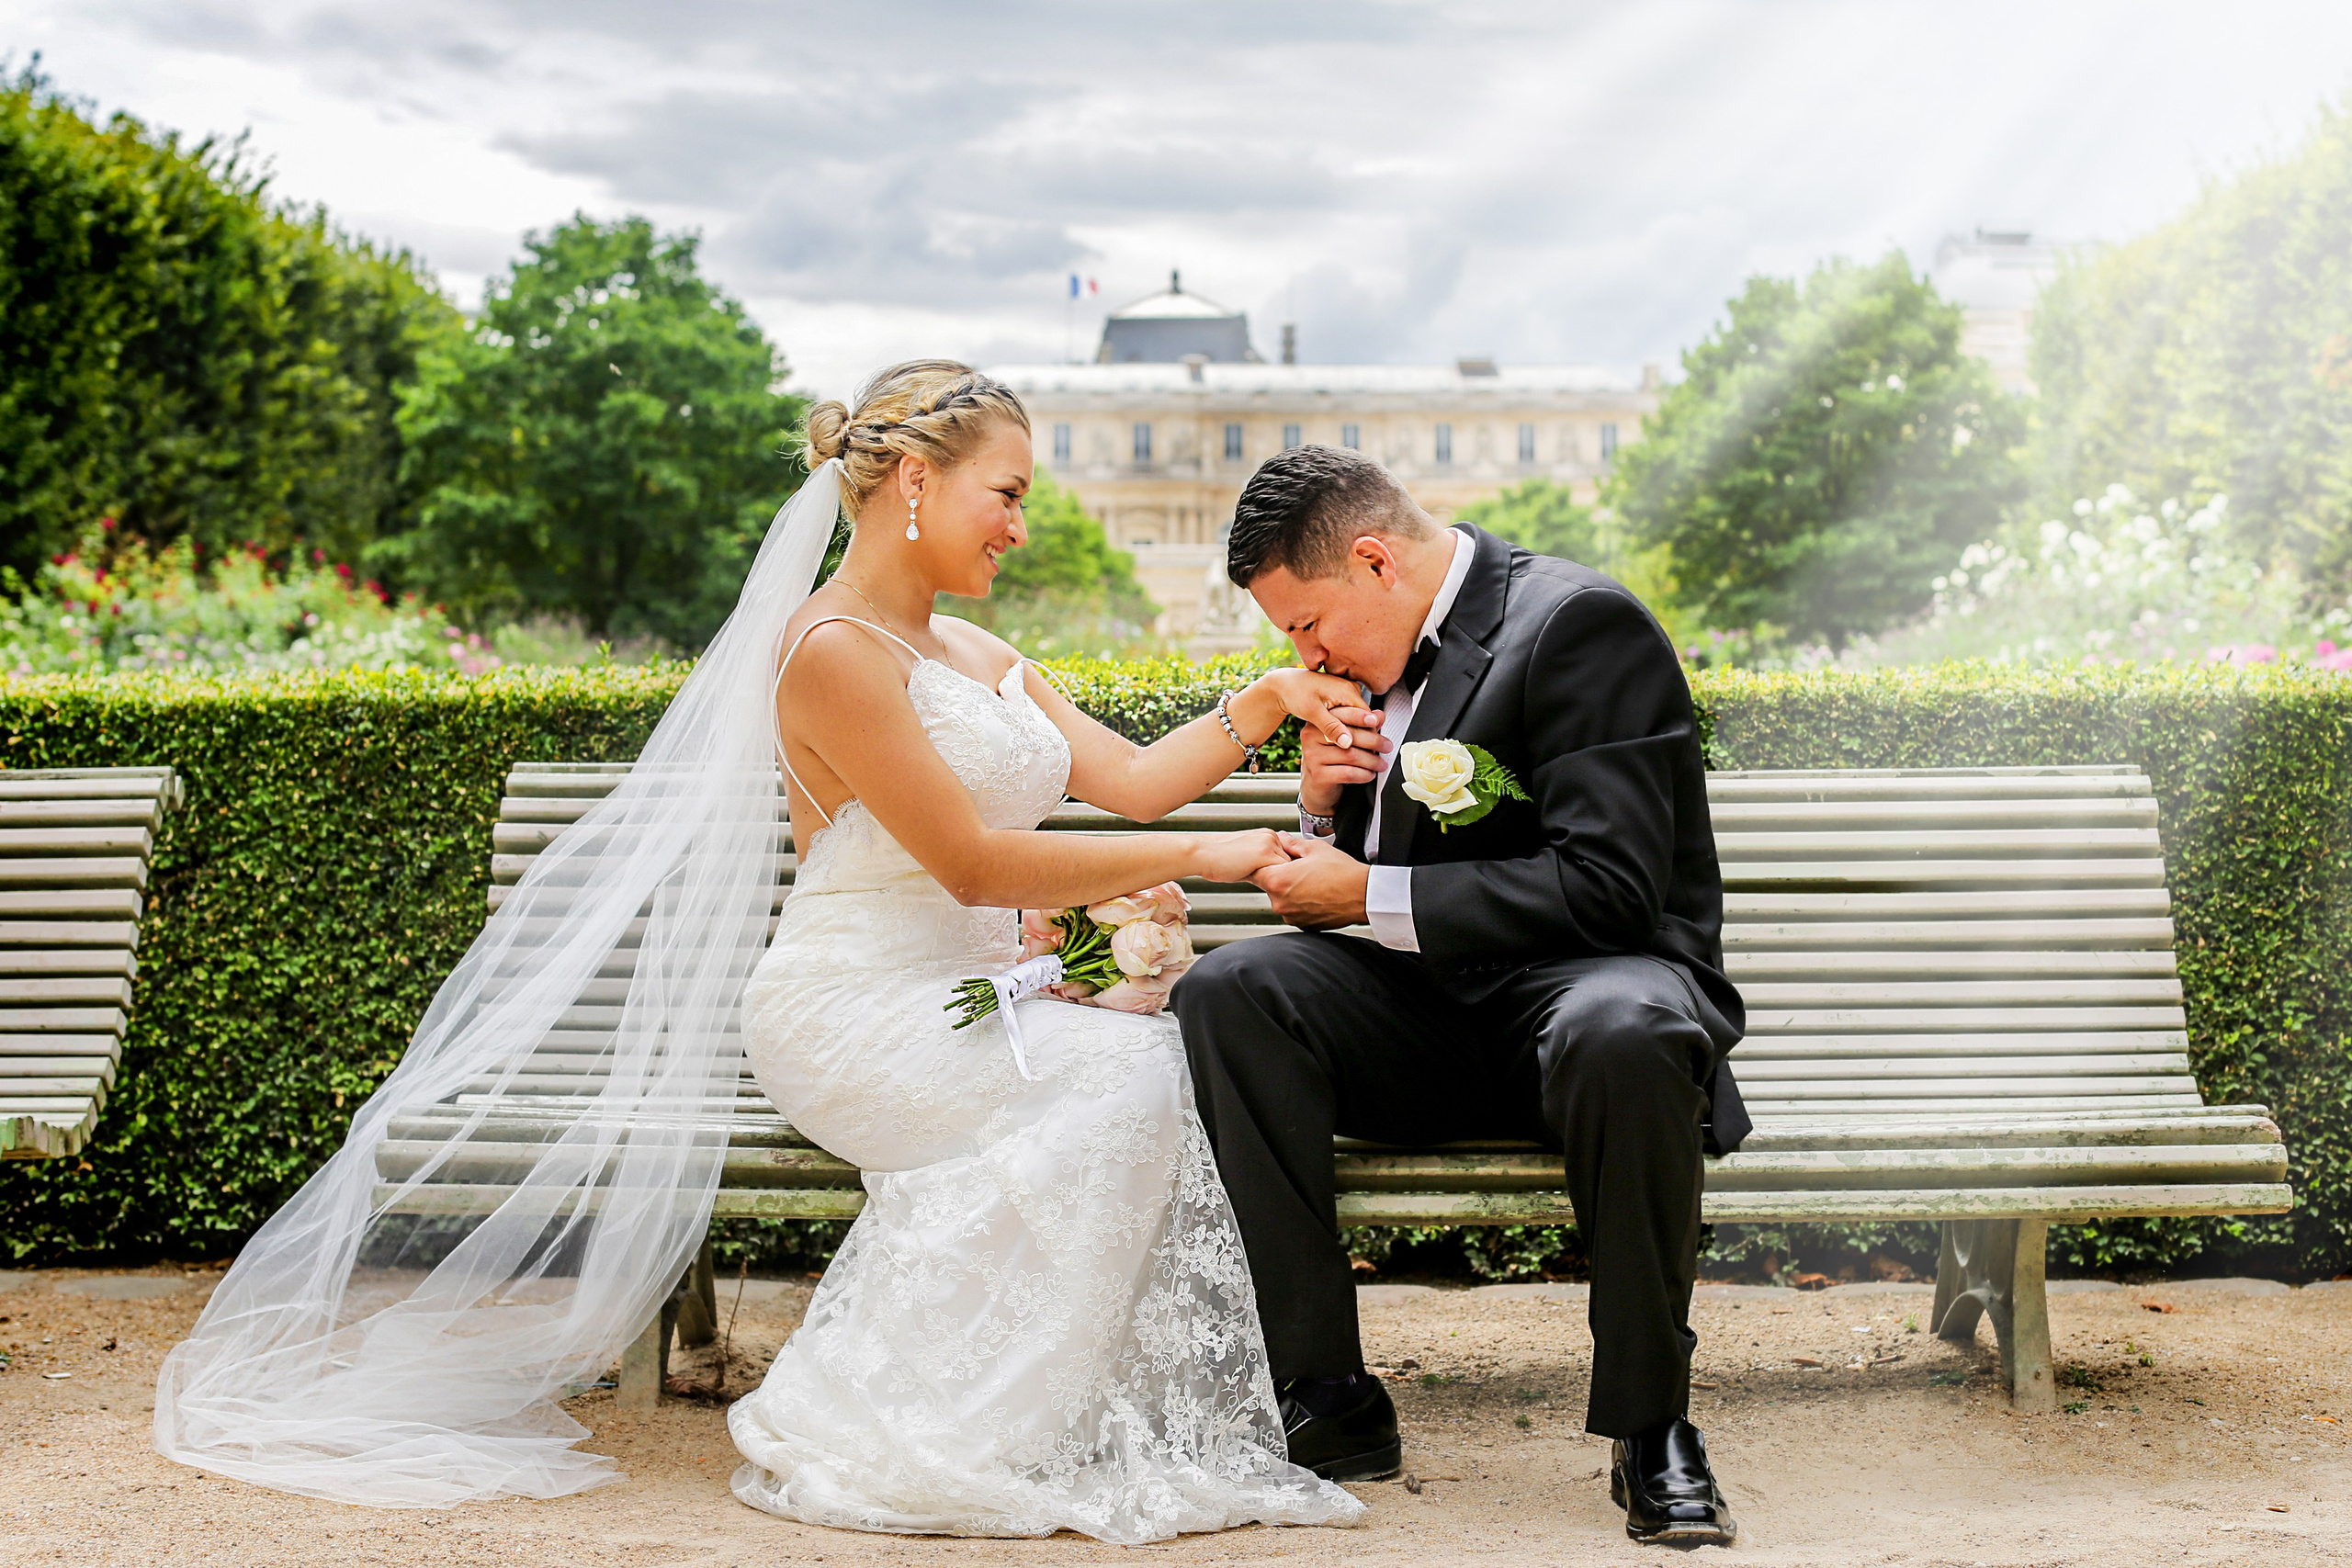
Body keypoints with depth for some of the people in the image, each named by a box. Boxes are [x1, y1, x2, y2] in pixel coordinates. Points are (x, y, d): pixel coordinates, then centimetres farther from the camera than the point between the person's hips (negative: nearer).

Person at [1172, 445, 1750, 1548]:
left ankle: (1651, 1426, -21)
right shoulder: (1390, 657, 11)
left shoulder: (1580, 623, -14)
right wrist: (1325, 808, -4)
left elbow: (1606, 888, -23)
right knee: (1227, 991, -19)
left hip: (1602, 977, -6)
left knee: (1622, 1037, -42)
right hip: (1444, 1012, 7)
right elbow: (1354, 872, 20)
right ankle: (1326, 1401, -16)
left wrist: (1370, 897, -18)